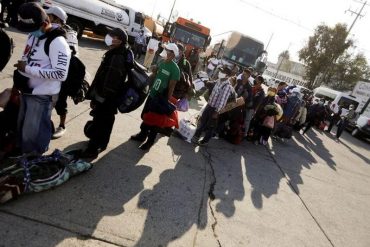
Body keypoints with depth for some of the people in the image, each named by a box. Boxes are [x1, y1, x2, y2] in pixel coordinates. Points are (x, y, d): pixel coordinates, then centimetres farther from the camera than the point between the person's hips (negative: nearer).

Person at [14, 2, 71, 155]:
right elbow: (27, 59, 19)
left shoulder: (57, 42, -20)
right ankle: (22, 156, 44)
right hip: (26, 90, 8)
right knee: (21, 128, 22)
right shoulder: (33, 35, 7)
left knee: (32, 134, 3)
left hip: (42, 95, -8)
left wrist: (28, 69, -22)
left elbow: (61, 74, -26)